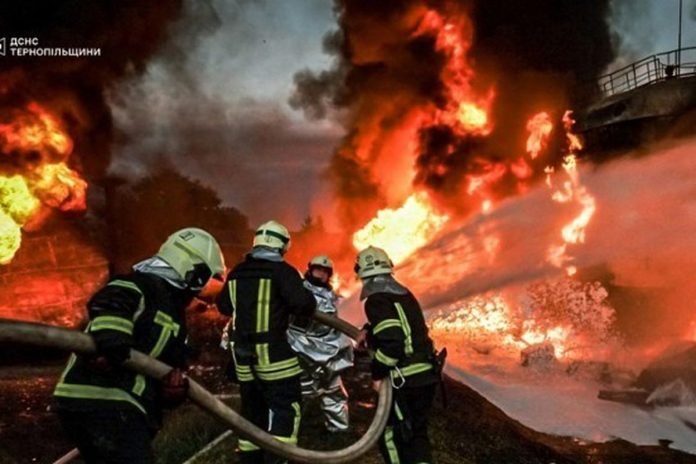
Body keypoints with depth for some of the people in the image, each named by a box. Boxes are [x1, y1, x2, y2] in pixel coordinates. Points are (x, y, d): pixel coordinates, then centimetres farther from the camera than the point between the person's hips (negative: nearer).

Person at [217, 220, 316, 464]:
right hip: (271, 349, -7)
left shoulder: (237, 272, 8)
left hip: (241, 348, 7)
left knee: (252, 406, 19)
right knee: (286, 406, 2)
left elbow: (224, 306, 19)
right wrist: (308, 306, 0)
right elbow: (303, 303, -22)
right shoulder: (281, 270, -11)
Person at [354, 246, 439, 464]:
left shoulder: (376, 300, -15)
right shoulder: (404, 293, 11)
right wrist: (368, 331, 16)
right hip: (426, 374, 8)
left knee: (390, 434, 10)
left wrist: (377, 373, -13)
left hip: (405, 379, -8)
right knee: (416, 433, 19)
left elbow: (391, 342, -25)